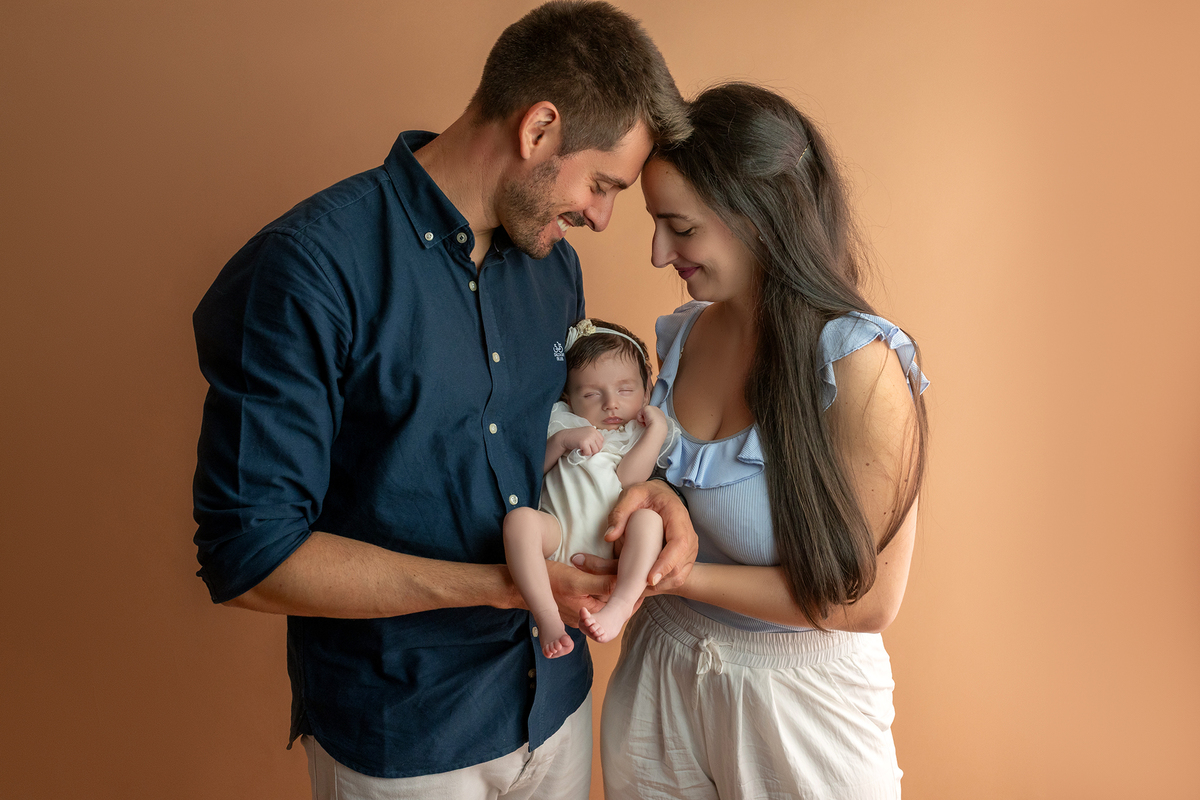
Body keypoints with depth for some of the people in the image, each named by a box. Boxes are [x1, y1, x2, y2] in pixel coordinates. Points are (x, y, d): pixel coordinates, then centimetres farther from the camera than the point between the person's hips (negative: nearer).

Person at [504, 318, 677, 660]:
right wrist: (560, 441, -4)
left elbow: (627, 478, -5)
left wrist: (657, 429, -7)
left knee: (648, 517, -31)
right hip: (560, 534, 1)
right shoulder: (562, 420, 21)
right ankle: (548, 617, -39)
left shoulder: (641, 433, 16)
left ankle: (618, 607, -45)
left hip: (615, 544, 0)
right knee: (519, 517, -30)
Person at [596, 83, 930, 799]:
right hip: (659, 676, 5)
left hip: (800, 700, -5)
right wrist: (655, 499, -8)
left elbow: (867, 599, -20)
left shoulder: (861, 367, -22)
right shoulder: (682, 336, -3)